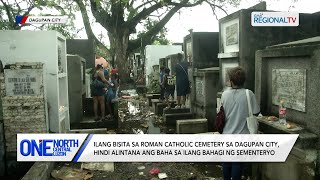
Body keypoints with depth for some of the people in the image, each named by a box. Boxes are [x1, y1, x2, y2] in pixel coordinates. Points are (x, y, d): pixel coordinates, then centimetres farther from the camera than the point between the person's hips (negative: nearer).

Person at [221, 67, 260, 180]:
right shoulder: (248, 94, -15)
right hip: (241, 135, -3)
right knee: (238, 163, 10)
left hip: (227, 134, 3)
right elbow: (256, 113, -9)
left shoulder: (225, 94, -6)